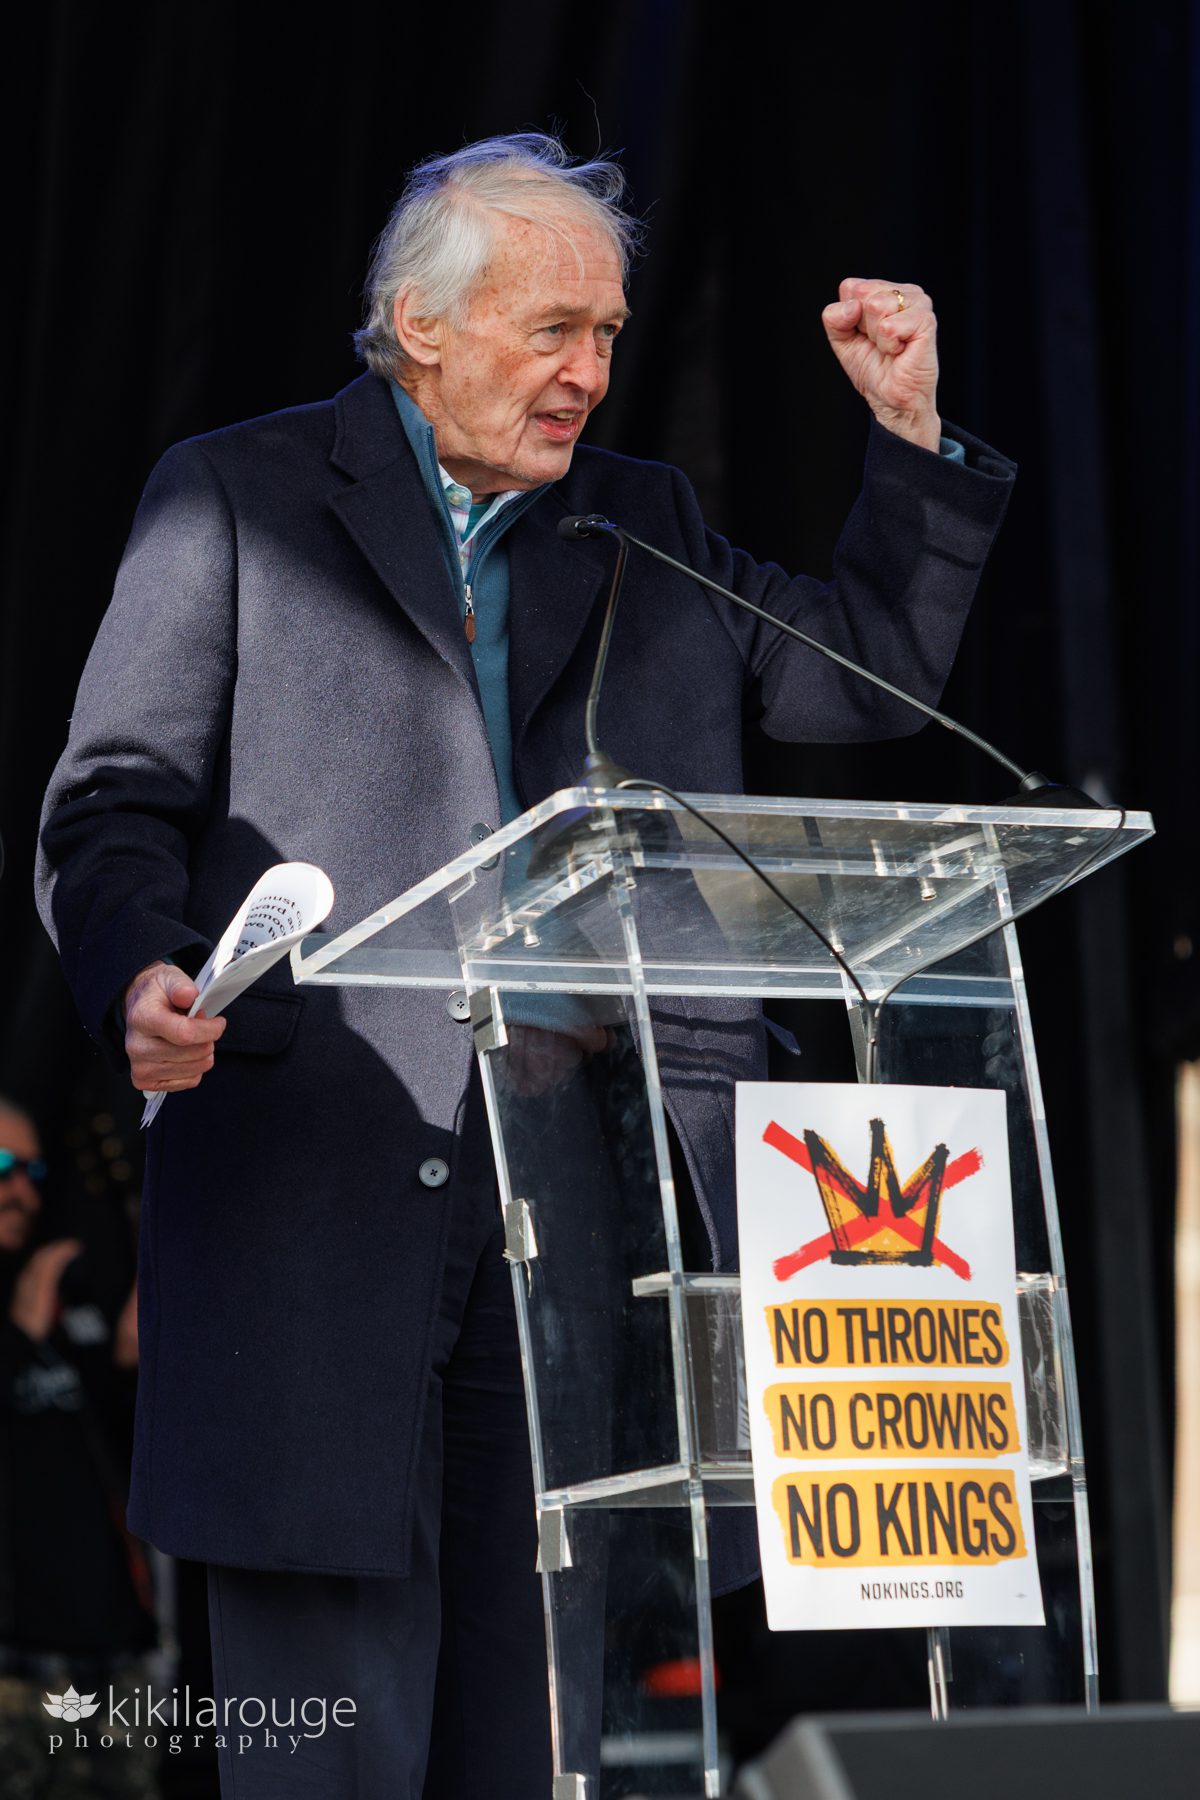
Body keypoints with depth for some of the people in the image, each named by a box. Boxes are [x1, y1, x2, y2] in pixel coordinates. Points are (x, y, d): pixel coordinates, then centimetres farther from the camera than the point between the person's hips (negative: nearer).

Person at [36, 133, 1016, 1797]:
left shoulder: (644, 525, 21)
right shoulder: (235, 495, 9)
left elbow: (876, 679, 26)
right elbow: (114, 801, 4)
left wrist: (910, 431, 15)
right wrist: (141, 974, -16)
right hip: (317, 1176, -3)